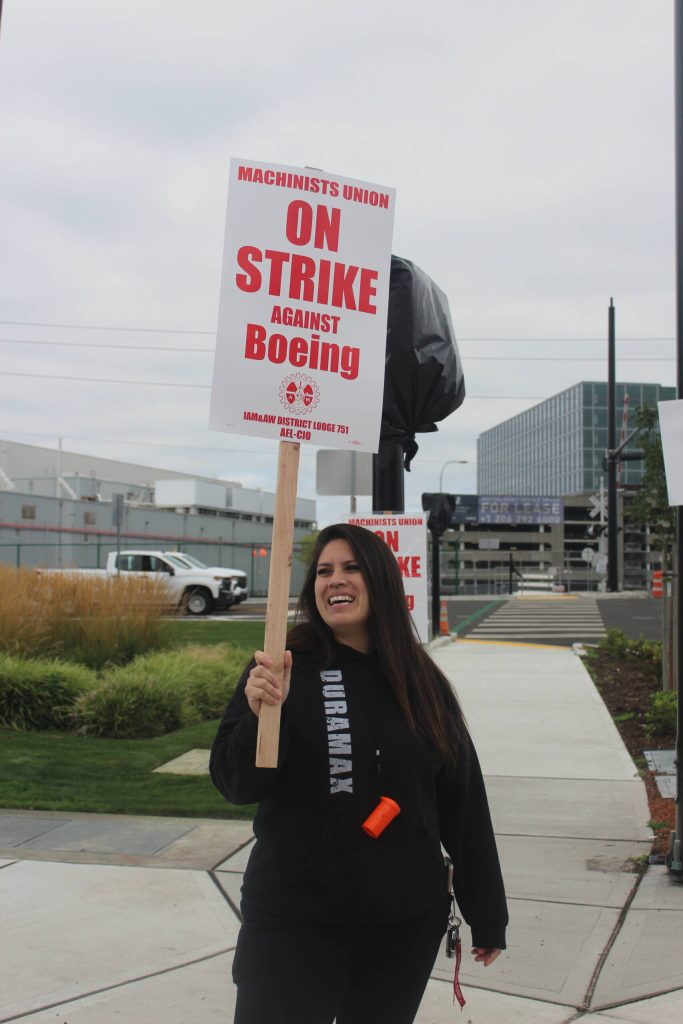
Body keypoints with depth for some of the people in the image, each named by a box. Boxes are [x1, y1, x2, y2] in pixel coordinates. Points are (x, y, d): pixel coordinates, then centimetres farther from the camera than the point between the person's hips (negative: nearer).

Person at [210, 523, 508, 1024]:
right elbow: (236, 784, -9)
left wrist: (487, 916, 10)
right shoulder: (285, 668, -6)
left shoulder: (423, 683, 2)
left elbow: (464, 805, 6)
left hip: (407, 926, 3)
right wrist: (260, 713, -28)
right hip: (294, 923, -3)